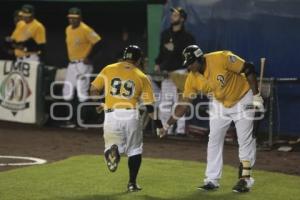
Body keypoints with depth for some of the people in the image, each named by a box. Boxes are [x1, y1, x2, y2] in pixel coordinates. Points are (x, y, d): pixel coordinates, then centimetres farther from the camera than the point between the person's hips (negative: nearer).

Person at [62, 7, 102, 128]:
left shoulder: (85, 30, -14)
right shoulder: (68, 29, 11)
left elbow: (97, 42, -18)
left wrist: (89, 58, -17)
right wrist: (70, 58, 16)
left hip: (83, 64, -9)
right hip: (71, 64, 9)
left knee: (82, 93, -7)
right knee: (68, 93, 9)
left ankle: (82, 121, -2)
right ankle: (73, 119, 17)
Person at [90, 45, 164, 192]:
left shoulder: (108, 70, 7)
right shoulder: (141, 77, 6)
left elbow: (93, 90, 6)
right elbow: (149, 105, 3)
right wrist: (158, 124, 11)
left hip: (111, 115, 0)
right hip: (131, 115, 0)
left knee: (113, 143, 14)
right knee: (135, 150, 17)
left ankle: (112, 151, -22)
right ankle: (132, 183, 12)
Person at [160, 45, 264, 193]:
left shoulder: (221, 58, -31)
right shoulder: (192, 79, -15)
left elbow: (248, 69, -23)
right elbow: (184, 104, -8)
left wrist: (256, 96, -23)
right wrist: (168, 125, -12)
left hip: (242, 99, -5)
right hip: (220, 104, 5)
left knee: (245, 140, -5)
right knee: (214, 140, 3)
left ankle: (245, 179, 3)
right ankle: (212, 180, 9)